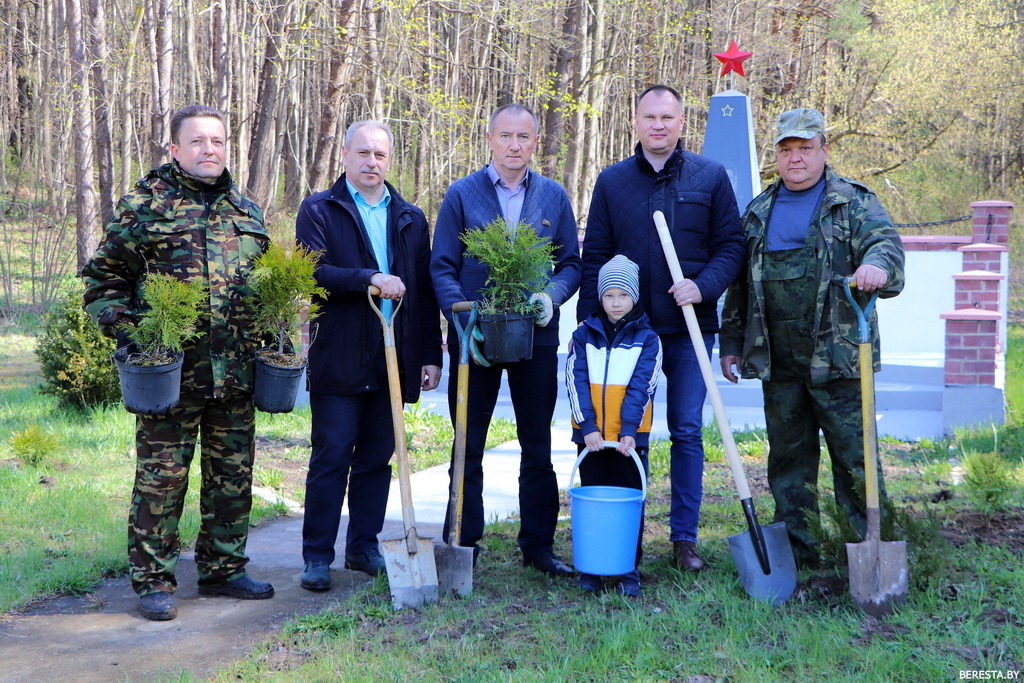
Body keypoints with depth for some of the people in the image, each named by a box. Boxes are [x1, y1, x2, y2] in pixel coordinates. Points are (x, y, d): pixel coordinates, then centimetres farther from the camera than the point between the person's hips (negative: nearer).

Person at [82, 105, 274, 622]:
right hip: (170, 369, -5)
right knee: (161, 477, 0)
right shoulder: (143, 205, -1)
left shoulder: (247, 212, 14)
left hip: (236, 371, 5)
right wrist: (125, 331, -13)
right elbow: (102, 278, 1)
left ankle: (223, 569, 25)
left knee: (233, 476, 11)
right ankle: (153, 580, 12)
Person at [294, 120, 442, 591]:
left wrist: (431, 354, 8)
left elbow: (424, 289, 13)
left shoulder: (410, 217, 15)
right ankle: (317, 556, 7)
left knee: (377, 457, 10)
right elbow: (312, 271, -11)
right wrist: (369, 280, -20)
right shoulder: (318, 210, 4)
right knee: (331, 457, -1)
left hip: (395, 358, 4)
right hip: (339, 358, -4)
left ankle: (364, 547, 21)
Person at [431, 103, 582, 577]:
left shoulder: (553, 197, 8)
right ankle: (464, 544, 16)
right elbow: (442, 267, -1)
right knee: (468, 448, 6)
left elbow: (572, 263, 9)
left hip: (536, 337, 2)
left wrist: (551, 295, -12)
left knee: (537, 448, 8)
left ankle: (538, 545, 19)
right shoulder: (461, 195, 2)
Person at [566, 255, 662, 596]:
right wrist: (588, 426, -14)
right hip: (590, 434, 1)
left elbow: (641, 388, -6)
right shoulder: (584, 334, 6)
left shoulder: (647, 338, 2)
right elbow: (576, 382, -2)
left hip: (631, 436, -1)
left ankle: (629, 571, 13)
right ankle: (590, 568, 18)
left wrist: (629, 431, -17)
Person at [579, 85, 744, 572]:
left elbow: (731, 245, 4)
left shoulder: (710, 176, 4)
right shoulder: (612, 181, 7)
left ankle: (684, 537, 12)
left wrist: (703, 285, -14)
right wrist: (589, 321, -1)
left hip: (689, 327, -1)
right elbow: (594, 256, 7)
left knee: (687, 431, 3)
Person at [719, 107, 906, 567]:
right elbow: (739, 283, 19)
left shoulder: (854, 201, 4)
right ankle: (796, 551, 20)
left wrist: (876, 263, -37)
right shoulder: (759, 211, 16)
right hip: (777, 362, 4)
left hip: (837, 358, -4)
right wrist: (731, 341, 15)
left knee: (854, 455, -2)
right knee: (788, 457, 10)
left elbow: (885, 240, -13)